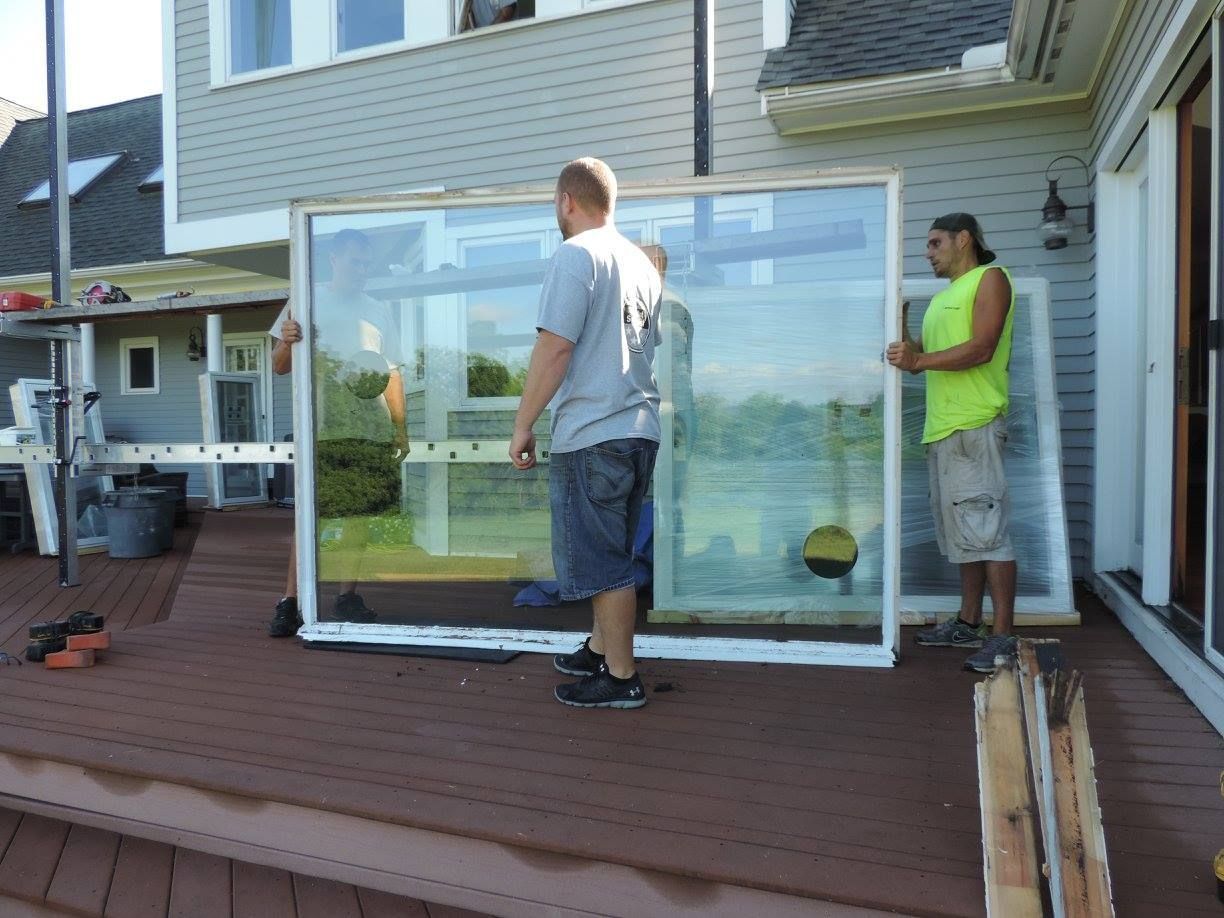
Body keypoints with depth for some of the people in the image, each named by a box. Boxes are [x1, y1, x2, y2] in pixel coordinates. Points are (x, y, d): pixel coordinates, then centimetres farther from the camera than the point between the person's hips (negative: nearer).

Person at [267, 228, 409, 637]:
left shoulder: (379, 311, 18)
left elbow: (392, 374, 19)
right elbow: (280, 367, 3)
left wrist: (400, 427, 14)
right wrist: (286, 343, -19)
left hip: (373, 429, 4)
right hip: (323, 427, -4)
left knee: (361, 512, 5)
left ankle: (348, 593, 15)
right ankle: (289, 601, -5)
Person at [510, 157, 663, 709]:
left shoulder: (576, 254, -9)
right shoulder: (642, 263, 15)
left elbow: (554, 350, -15)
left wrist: (522, 427, -9)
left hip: (590, 435, -8)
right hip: (640, 430, 8)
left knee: (601, 562, 1)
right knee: (610, 557, 19)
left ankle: (621, 679, 11)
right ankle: (599, 649, 32)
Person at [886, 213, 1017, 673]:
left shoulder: (990, 278, -1)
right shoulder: (942, 297, 25)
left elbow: (982, 348, -14)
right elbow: (924, 360, 22)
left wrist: (920, 359, -19)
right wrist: (901, 323, 12)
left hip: (974, 426, -9)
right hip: (942, 427, 9)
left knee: (985, 529, -11)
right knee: (962, 531, 12)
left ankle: (1003, 637, -8)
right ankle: (968, 624, 20)